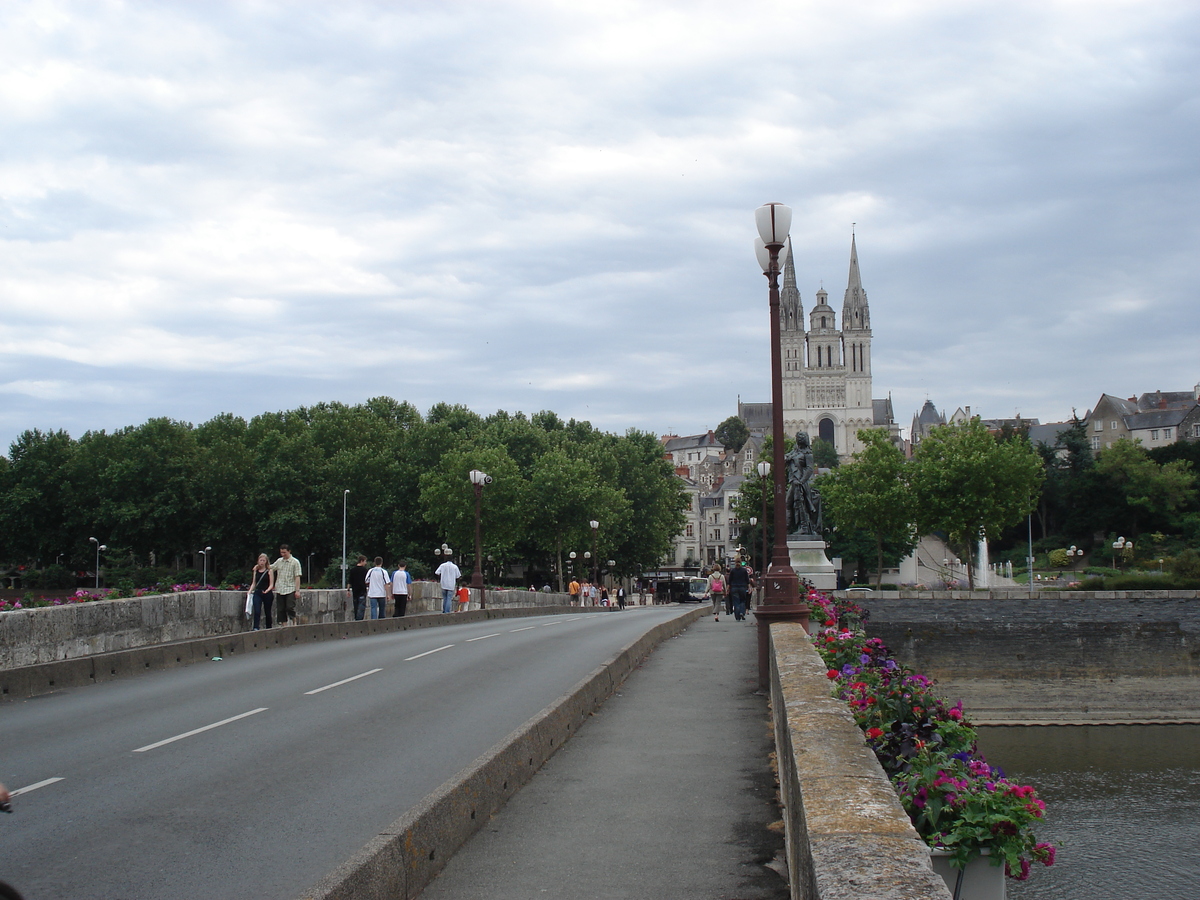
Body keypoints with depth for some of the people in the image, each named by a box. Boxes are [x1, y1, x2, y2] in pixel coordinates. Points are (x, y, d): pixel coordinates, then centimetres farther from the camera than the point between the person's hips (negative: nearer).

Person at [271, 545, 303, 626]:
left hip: (290, 589, -5)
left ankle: (294, 624, 0)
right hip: (280, 590, 5)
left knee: (290, 608, -13)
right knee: (281, 610, 4)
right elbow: (270, 568, 26)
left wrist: (297, 590, -12)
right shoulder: (279, 561, 13)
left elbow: (297, 577, -5)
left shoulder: (295, 562, -1)